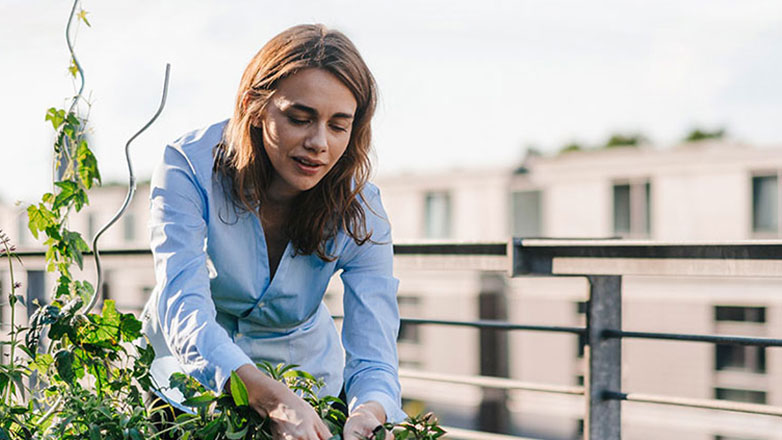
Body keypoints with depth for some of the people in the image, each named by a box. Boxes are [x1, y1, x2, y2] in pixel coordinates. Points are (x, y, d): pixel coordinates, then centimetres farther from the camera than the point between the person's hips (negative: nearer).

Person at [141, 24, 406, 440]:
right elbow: (184, 312, -35)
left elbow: (374, 362, -23)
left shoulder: (360, 214, -17)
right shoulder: (191, 167, -24)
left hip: (303, 365, 1)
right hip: (191, 366, -1)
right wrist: (275, 400, -52)